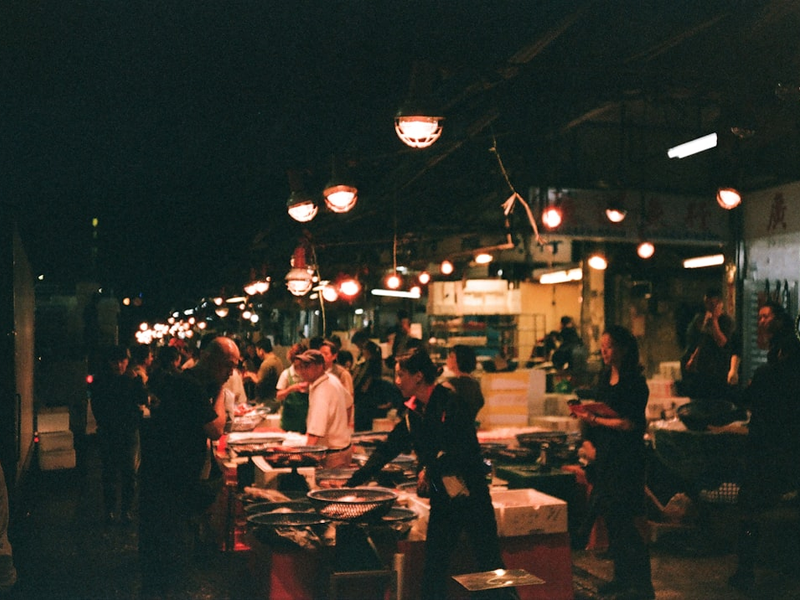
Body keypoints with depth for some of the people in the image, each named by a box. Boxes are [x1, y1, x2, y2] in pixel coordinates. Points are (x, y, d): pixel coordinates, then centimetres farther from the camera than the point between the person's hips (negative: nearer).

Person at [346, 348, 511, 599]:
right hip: (441, 498, 7)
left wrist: (431, 469, -19)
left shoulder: (450, 402, -14)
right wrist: (353, 481, 11)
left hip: (471, 495, -7)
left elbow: (467, 448, -21)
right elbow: (387, 449, 13)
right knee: (433, 569, 9)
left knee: (490, 566, 0)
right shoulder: (413, 413, 7)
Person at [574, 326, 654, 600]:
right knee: (611, 518, 12)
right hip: (606, 454, 8)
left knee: (622, 521, -7)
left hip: (626, 457, -8)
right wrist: (586, 414, 3)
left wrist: (596, 420, -16)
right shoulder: (605, 378, 12)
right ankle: (622, 576, 23)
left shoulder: (634, 382, -13)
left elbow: (630, 423, -18)